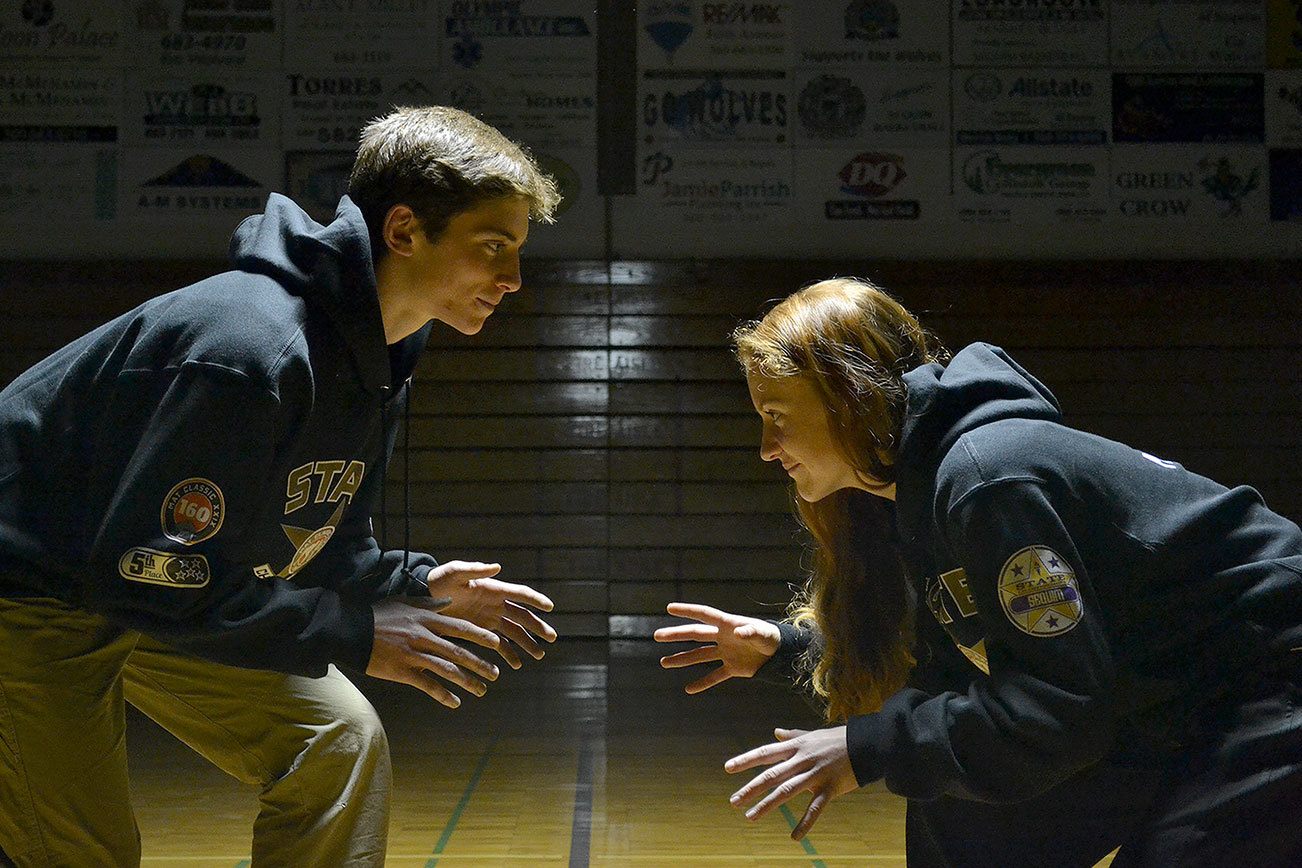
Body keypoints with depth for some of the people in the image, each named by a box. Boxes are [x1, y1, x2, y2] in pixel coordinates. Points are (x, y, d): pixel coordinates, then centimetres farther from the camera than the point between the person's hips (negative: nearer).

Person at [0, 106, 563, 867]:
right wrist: (354, 633, -27)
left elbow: (319, 541, 11)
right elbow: (151, 576, -31)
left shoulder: (379, 362, -1)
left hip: (157, 586, 9)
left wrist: (416, 585, -7)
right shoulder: (250, 342, -32)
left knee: (341, 740, -1)